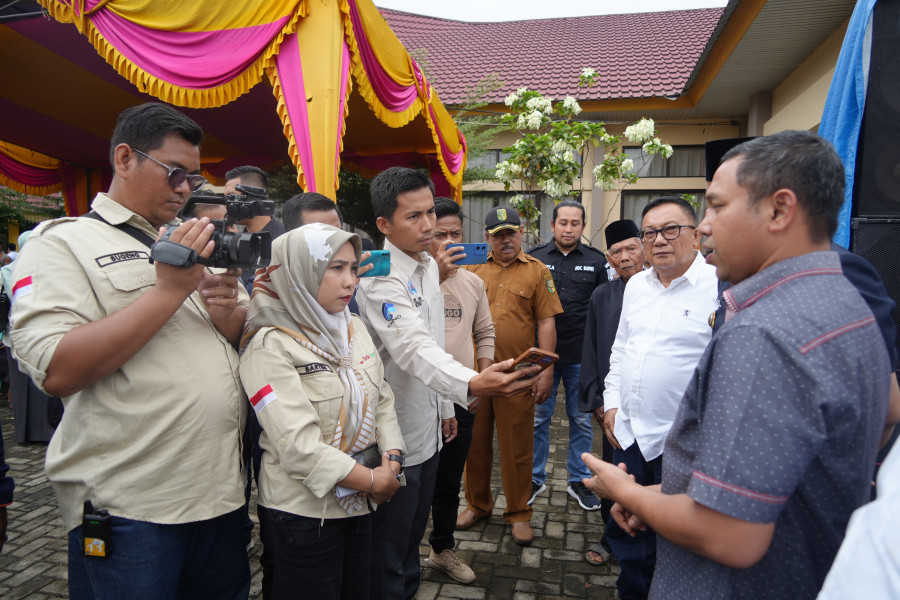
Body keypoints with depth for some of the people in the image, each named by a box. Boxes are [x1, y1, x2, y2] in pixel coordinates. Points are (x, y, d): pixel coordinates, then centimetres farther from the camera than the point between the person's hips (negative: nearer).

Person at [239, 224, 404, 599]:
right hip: (303, 511, -6)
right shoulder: (270, 346, -17)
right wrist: (373, 480, -17)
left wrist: (391, 461, -6)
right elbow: (298, 445, -24)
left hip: (359, 504, 7)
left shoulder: (354, 329, 5)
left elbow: (382, 400, 9)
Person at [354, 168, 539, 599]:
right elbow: (413, 347, -40)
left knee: (413, 531, 25)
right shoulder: (380, 279, -23)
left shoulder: (429, 264, 5)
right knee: (389, 548, 10)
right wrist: (471, 384, -56)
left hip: (428, 428, 8)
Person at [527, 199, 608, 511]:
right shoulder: (534, 258, 3)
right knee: (538, 418, 8)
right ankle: (535, 478, 23)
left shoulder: (596, 261, 3)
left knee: (582, 420, 10)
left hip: (582, 356, 1)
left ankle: (578, 480, 26)